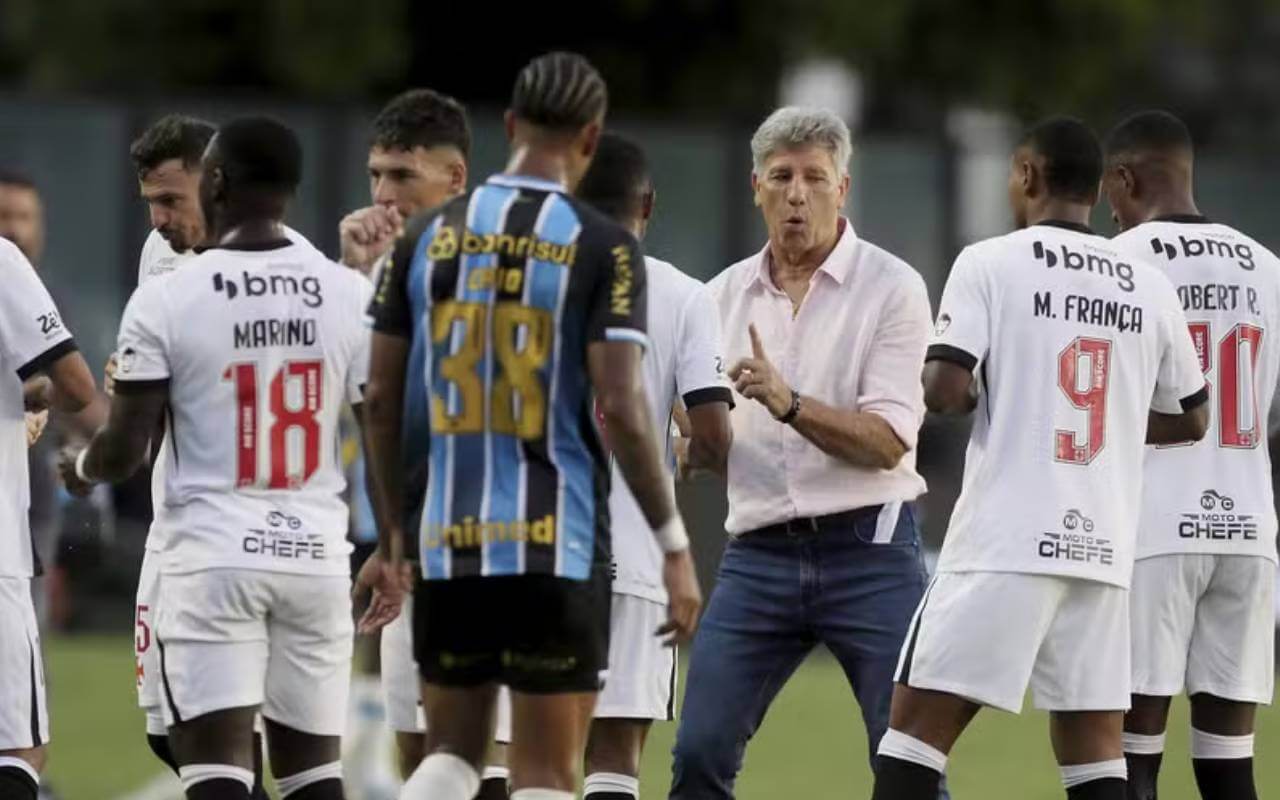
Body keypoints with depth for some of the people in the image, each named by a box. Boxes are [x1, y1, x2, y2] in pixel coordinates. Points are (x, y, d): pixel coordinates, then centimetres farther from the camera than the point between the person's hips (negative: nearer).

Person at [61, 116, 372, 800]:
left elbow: (124, 453, -5)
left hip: (212, 557, -3)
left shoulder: (165, 300, -7)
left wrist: (80, 468, 18)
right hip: (318, 554, 3)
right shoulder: (350, 296, 1)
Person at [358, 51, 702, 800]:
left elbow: (383, 397, 9)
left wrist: (391, 539, 19)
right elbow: (620, 408, -13)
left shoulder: (431, 237, 6)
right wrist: (675, 543, -6)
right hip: (557, 542, -4)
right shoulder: (601, 248, -7)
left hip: (451, 541, 4)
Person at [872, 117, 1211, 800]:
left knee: (917, 728, -2)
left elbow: (944, 390, -12)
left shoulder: (990, 263, -3)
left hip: (1006, 544, -5)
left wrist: (982, 394, 9)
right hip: (1105, 550, 5)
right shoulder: (1151, 287, 11)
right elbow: (1188, 420, 20)